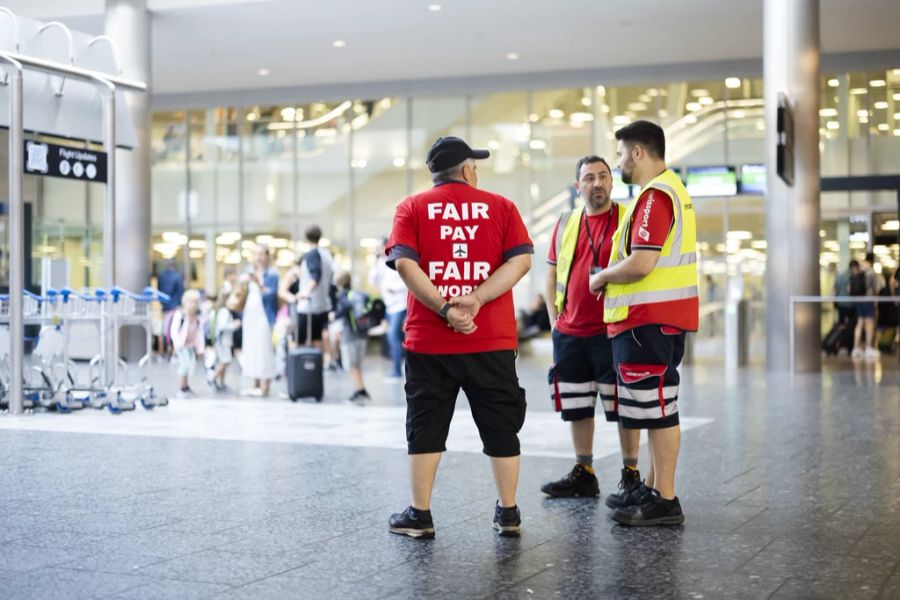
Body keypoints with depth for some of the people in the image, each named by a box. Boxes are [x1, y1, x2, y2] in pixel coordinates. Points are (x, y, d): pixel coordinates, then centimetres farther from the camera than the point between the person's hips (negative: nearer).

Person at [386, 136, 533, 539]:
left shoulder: (412, 208, 5)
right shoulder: (501, 206, 7)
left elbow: (404, 264, -10)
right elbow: (521, 259, -7)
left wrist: (443, 308, -14)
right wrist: (477, 299, -14)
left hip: (429, 340, 0)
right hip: (492, 340, 1)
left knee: (426, 426, 8)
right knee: (500, 426, 10)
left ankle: (420, 515, 12)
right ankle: (508, 514, 17)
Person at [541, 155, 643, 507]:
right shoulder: (565, 224, 11)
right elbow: (552, 274, 17)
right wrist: (554, 317, 10)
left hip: (613, 331, -5)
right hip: (569, 333, 5)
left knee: (622, 406, -2)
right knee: (577, 408, 11)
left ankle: (631, 476, 6)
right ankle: (583, 474, 22)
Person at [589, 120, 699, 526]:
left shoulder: (655, 196, -16)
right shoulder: (671, 189, 18)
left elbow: (640, 263, -24)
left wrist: (603, 277, -7)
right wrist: (613, 276, 15)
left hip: (649, 320, -11)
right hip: (661, 317, 11)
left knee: (657, 409, -6)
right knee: (656, 406, 17)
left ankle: (665, 501, -1)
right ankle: (653, 487, 27)